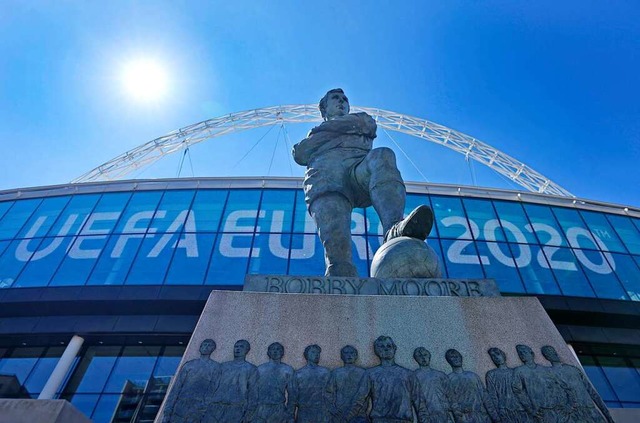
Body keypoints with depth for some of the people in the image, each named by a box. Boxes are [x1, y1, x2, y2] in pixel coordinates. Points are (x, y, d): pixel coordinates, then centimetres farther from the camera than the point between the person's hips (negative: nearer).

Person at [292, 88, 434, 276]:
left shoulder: (361, 118, 43)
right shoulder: (315, 134, 43)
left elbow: (368, 123, 17)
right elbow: (300, 155, 21)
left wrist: (327, 128, 23)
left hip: (360, 167, 1)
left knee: (382, 156, -35)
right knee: (330, 205, -36)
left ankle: (395, 230, -60)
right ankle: (340, 272, -61)